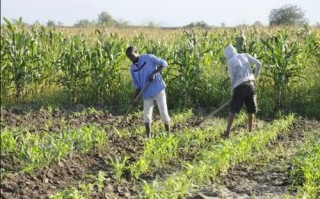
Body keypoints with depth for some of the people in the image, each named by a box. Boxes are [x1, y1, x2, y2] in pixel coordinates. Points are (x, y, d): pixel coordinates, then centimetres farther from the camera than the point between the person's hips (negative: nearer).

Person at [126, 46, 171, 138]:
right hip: (147, 94, 4)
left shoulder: (149, 58, -8)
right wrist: (134, 98, -5)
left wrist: (154, 73, -18)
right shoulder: (132, 68, 5)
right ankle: (149, 137, 7)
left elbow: (164, 63, -6)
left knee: (164, 113, -3)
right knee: (146, 116, 0)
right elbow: (137, 86, 9)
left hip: (158, 90, -4)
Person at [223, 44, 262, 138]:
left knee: (232, 110, 4)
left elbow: (232, 78, 2)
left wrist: (232, 91, 10)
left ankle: (227, 133, 4)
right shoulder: (245, 55, 14)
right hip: (250, 84, 3)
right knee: (251, 111, 10)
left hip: (239, 86, -3)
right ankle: (250, 132, 12)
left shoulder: (230, 61, 4)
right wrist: (255, 77, 18)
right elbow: (259, 64, 6)